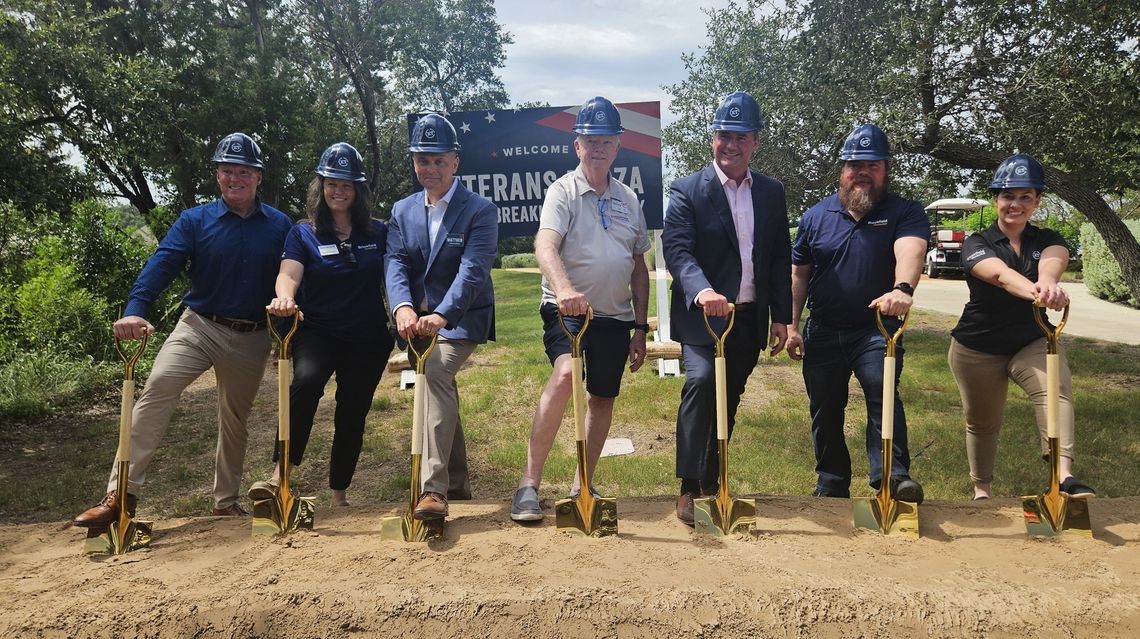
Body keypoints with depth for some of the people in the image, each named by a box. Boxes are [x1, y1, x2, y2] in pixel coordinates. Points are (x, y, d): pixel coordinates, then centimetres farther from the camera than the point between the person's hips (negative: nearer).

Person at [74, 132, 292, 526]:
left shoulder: (280, 226, 1)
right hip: (199, 326, -1)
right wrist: (135, 310, -29)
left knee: (235, 419, 13)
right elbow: (162, 264, -13)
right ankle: (122, 494, -20)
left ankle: (226, 502, 29)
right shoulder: (195, 221, 0)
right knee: (156, 390, -22)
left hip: (251, 339, 1)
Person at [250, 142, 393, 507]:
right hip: (318, 332, -2)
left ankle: (339, 495, 24)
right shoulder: (303, 234, 1)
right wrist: (285, 298, -36)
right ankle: (280, 476, -31)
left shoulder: (378, 233, 4)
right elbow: (288, 274, -14)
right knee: (306, 381, -32)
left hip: (367, 339, 2)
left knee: (352, 414, 8)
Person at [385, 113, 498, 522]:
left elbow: (473, 270, -21)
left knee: (437, 371, -30)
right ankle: (457, 482, 35)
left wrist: (441, 315, -36)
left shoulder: (481, 211, -8)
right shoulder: (402, 211, 8)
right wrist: (402, 307, -27)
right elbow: (395, 264, -6)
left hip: (462, 318, -6)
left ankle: (434, 489, -33)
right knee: (442, 394, 16)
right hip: (417, 321, 6)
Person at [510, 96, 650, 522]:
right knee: (564, 374, -29)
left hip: (615, 316, 6)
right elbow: (545, 246, -23)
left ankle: (582, 486, 25)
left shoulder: (629, 199, 11)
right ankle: (529, 483, -23)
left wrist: (641, 327, 12)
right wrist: (564, 288, -43)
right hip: (567, 310, -5)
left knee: (603, 398, 10)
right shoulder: (563, 191, -5)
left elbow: (638, 267, 16)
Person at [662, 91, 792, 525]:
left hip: (749, 318, 5)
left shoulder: (772, 193, 10)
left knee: (728, 401, 12)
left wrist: (781, 316, 8)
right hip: (701, 314, -4)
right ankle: (689, 488, -19)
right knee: (701, 380, -26)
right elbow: (677, 249, -17)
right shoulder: (687, 191, -5)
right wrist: (702, 290, -35)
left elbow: (781, 259, 12)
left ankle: (711, 481, 28)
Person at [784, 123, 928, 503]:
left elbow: (910, 251, -26)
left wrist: (902, 288, -47)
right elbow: (799, 274, 9)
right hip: (822, 333, 3)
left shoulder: (904, 212, -4)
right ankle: (831, 486, 27)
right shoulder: (817, 215, 5)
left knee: (882, 392, -27)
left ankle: (893, 475, -29)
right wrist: (791, 326, 3)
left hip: (876, 330, -3)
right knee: (825, 412, 11)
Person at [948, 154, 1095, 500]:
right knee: (981, 423, 10)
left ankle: (1064, 475, -42)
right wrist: (1034, 291, -56)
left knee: (1057, 386, -29)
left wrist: (1049, 281, -55)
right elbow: (1001, 274, -33)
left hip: (1032, 343, 1)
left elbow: (1052, 260, -28)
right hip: (977, 350, -1)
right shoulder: (977, 244, -8)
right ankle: (981, 490, 31)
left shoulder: (1047, 240, -1)